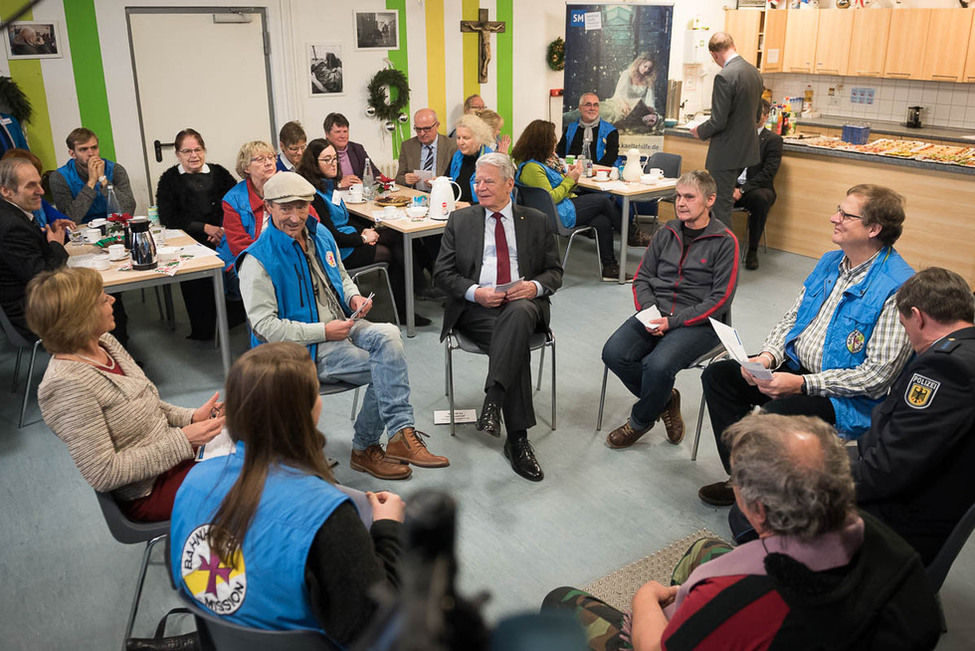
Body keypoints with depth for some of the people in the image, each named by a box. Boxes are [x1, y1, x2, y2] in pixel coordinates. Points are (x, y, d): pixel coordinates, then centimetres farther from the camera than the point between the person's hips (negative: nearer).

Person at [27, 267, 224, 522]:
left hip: (170, 452, 8)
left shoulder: (104, 343, 0)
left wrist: (191, 417, -4)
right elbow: (102, 474, -24)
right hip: (146, 492, -8)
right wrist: (182, 440, -24)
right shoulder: (66, 386, -26)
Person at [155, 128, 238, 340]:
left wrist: (224, 228, -11)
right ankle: (202, 331, -6)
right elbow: (168, 219, 0)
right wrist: (206, 228, -9)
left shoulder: (218, 173, 16)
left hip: (223, 237, 2)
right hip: (190, 241, -2)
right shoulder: (169, 180, 10)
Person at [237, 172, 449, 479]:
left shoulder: (321, 235, 10)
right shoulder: (258, 260, -11)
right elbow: (264, 325, -16)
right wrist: (323, 331, -20)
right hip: (306, 349, -6)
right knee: (386, 367, -23)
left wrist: (353, 296, 0)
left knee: (388, 334, -26)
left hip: (343, 325, 6)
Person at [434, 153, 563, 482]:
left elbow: (555, 272, 15)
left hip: (524, 303, 1)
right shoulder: (460, 220, 15)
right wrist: (475, 292, -11)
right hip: (476, 307, 0)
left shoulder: (537, 222, 17)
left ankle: (492, 402, -43)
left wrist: (535, 286, -10)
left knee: (519, 313, -38)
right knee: (517, 344, -31)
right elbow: (442, 273, 8)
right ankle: (517, 439, -29)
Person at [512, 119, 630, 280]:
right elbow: (550, 198, -21)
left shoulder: (546, 158, 13)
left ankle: (609, 268, -8)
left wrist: (569, 174, 1)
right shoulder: (531, 168, -19)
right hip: (558, 214, -9)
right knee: (603, 200, -8)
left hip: (567, 202, 9)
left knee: (603, 221, -9)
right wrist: (570, 179, -12)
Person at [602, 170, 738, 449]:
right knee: (613, 353, -20)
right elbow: (642, 278, 14)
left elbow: (720, 299, -8)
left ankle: (640, 421, 0)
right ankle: (664, 400, 6)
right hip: (656, 314, 5)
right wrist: (649, 311, -7)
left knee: (658, 364, -31)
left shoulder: (725, 242, -3)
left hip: (698, 322, -5)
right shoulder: (666, 233, 13)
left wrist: (672, 321, -16)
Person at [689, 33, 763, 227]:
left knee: (721, 207, 0)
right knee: (725, 202, 21)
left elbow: (718, 121, -21)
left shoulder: (724, 77, -20)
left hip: (726, 153, -9)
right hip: (747, 149, 9)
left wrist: (700, 131, -2)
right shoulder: (754, 72, 8)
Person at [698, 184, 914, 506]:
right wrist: (767, 356, -6)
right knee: (717, 375, -3)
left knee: (774, 415, -32)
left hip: (847, 397, -8)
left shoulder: (897, 289, -19)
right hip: (795, 365, 9)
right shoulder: (830, 262, 8)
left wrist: (802, 383, -24)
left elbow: (878, 375, -22)